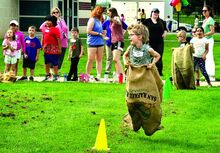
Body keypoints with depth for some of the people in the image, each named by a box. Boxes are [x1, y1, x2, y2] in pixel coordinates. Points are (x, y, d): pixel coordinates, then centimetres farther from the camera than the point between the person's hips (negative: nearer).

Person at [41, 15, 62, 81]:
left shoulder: (55, 29, -11)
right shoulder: (45, 29, 10)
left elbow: (59, 39, -13)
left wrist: (59, 48, -16)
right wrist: (42, 45, 16)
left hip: (53, 49, -7)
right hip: (46, 48, 7)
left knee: (54, 63, -1)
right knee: (47, 62, 13)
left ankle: (56, 75, 8)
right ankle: (47, 75, 24)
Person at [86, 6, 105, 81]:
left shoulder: (99, 20, 12)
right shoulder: (92, 20, -9)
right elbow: (88, 31, -14)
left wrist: (102, 33, 6)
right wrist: (99, 34, -13)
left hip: (100, 42, 8)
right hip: (92, 43, -8)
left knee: (99, 59, 4)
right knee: (91, 59, -5)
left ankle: (98, 75, 4)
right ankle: (87, 75, 6)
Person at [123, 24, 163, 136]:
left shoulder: (147, 49, -15)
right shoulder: (130, 48, -4)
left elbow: (157, 56, 2)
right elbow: (125, 55, 17)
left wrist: (152, 64, -11)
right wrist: (125, 62, -1)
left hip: (146, 77, -4)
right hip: (133, 77, 4)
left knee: (147, 103, -3)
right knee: (131, 101, 4)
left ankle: (152, 125, 13)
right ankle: (136, 123, 23)